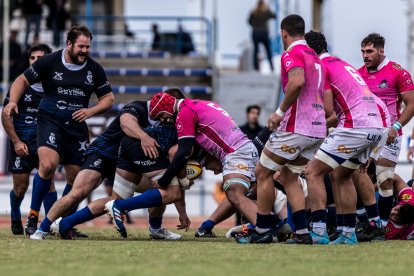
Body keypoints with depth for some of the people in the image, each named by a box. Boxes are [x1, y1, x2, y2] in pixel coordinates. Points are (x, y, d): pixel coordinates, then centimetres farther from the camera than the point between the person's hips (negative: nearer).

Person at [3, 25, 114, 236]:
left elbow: (108, 98, 12)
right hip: (50, 122, -4)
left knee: (76, 178, 3)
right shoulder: (49, 62, -3)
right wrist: (13, 101, -12)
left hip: (77, 128, 4)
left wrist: (91, 111, -6)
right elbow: (23, 80, 5)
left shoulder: (95, 69, 5)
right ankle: (33, 216, -14)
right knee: (48, 164, -28)